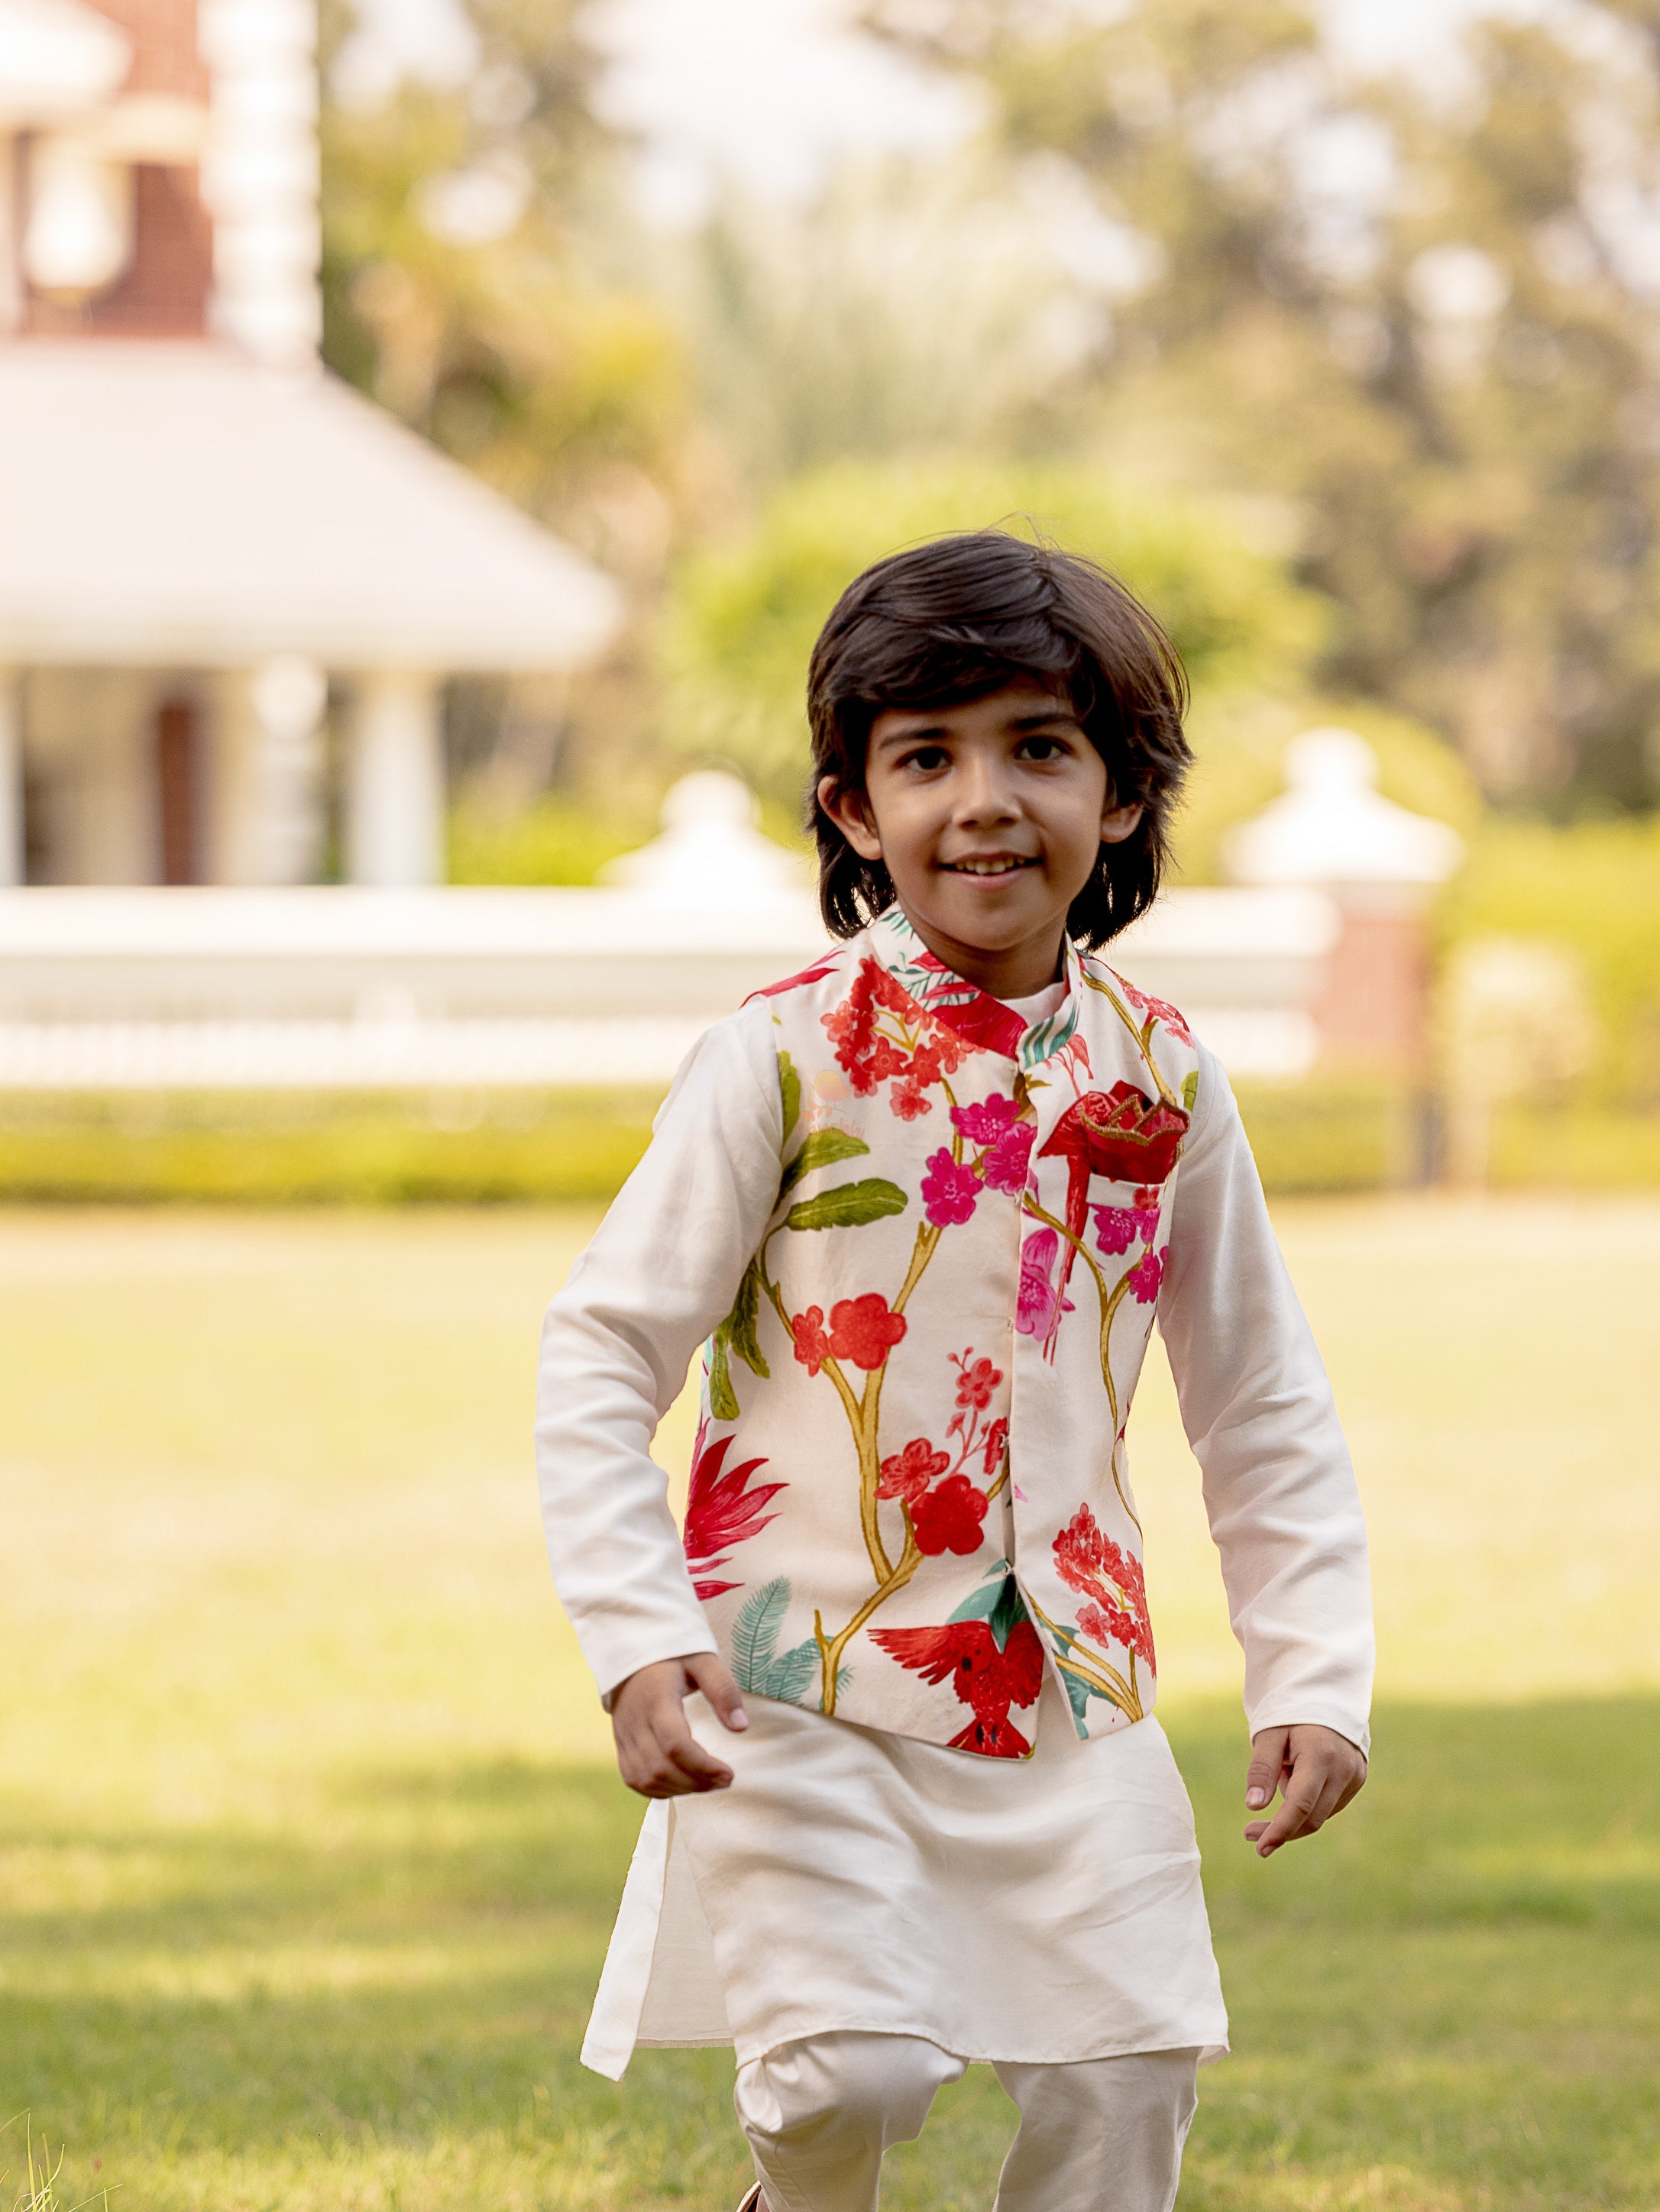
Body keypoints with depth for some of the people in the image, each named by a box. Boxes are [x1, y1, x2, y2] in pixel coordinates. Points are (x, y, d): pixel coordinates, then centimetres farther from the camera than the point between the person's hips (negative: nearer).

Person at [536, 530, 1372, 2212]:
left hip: (1068, 1690, 4)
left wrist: (1312, 1673, 4)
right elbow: (600, 1352, -6)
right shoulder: (787, 1060, -9)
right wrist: (639, 1643, -17)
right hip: (805, 1682, -4)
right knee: (850, 2070, -17)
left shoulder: (1158, 1079, 3)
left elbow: (1261, 1407, 12)